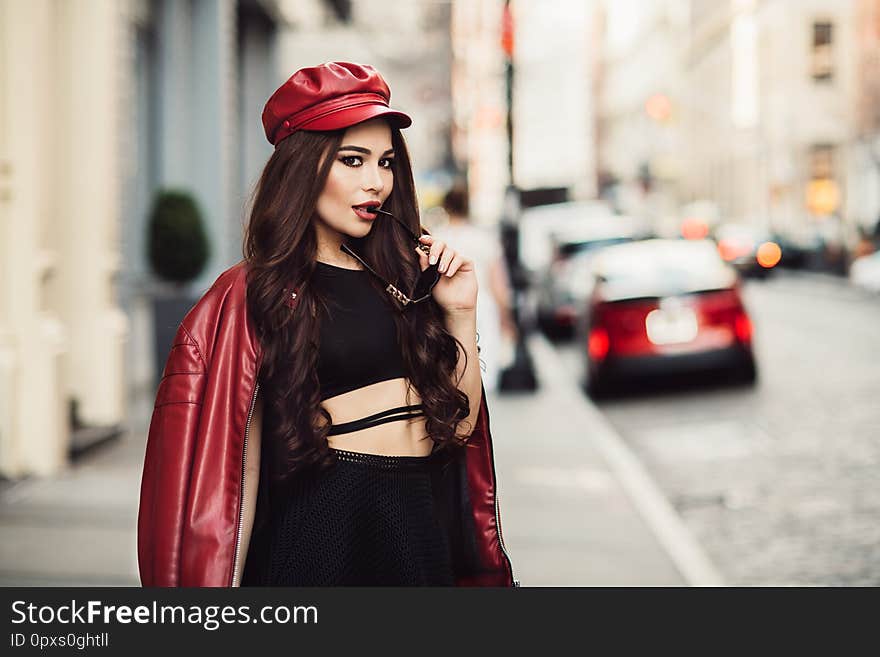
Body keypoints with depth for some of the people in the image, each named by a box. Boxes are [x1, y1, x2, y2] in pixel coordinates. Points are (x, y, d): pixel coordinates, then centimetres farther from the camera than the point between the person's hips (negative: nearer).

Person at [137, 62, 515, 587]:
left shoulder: (398, 278, 9)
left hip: (426, 537, 6)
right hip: (322, 538, -5)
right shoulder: (253, 294, -6)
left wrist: (460, 313, 0)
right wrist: (223, 585, -10)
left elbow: (460, 424, 9)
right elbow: (240, 467, -8)